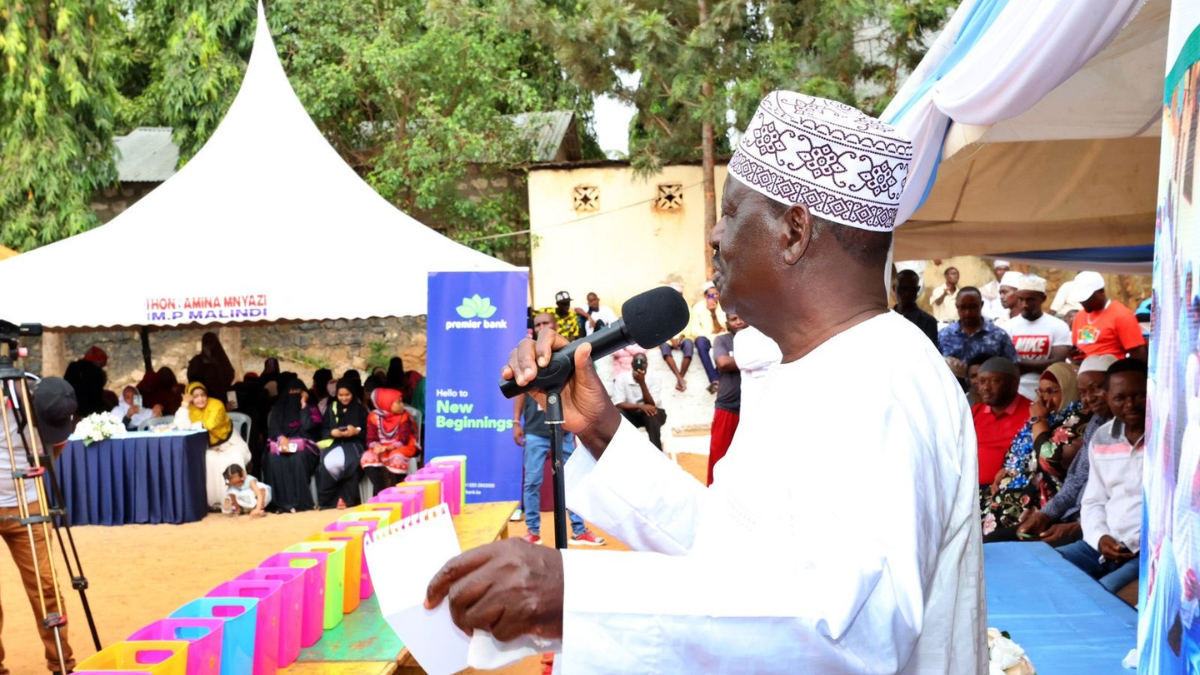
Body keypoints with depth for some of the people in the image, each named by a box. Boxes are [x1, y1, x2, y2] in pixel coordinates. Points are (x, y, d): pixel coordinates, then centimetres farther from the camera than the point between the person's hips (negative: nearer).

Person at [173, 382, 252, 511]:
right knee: (208, 461, -28)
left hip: (229, 444, -4)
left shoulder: (216, 405, -16)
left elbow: (209, 424, -29)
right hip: (209, 448, 4)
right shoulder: (190, 409, -3)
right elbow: (182, 426, -20)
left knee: (232, 461, -32)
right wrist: (185, 404, -20)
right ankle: (212, 501, -20)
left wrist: (191, 426, -15)